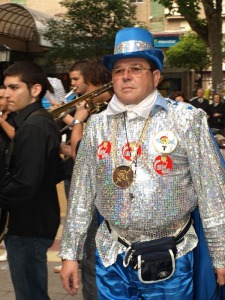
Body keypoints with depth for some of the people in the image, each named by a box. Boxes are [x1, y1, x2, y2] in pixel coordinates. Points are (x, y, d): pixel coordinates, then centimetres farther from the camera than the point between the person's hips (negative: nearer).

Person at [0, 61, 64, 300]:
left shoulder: (33, 126, -20)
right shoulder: (42, 121, 11)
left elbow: (24, 184, -25)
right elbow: (56, 174, 16)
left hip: (29, 227, -10)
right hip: (34, 222, 10)